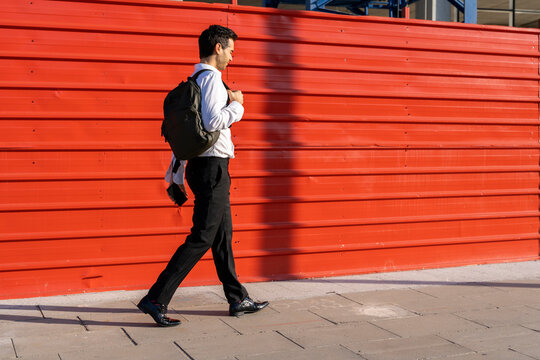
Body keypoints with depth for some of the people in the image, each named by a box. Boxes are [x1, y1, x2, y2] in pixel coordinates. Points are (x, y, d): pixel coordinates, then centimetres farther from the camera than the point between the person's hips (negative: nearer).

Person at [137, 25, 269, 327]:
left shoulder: (194, 81, 17)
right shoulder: (212, 78, -13)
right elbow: (213, 121, -27)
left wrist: (176, 171, 21)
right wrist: (236, 105, -10)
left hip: (201, 165, 10)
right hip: (212, 166, -10)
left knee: (223, 234, 15)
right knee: (202, 238, -7)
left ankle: (238, 299, 25)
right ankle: (156, 300, -5)